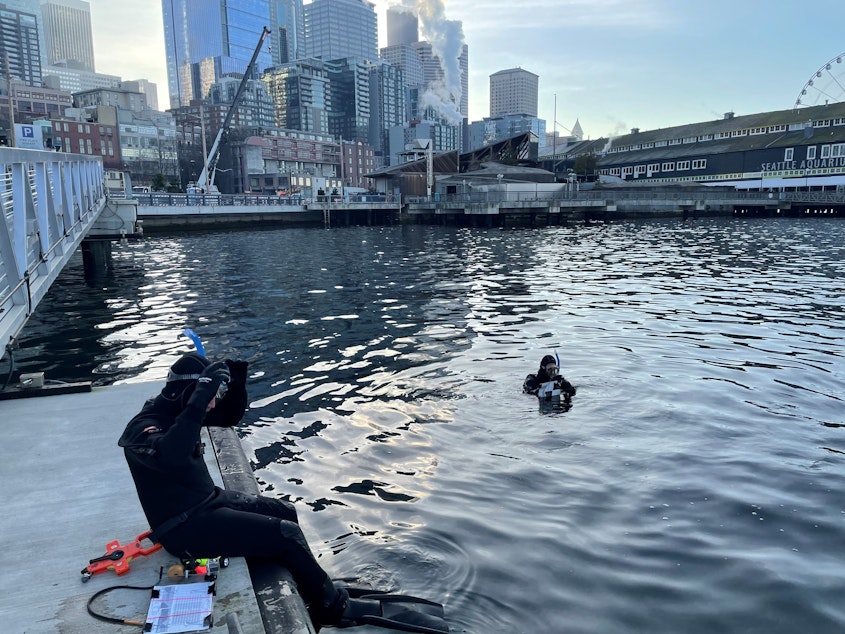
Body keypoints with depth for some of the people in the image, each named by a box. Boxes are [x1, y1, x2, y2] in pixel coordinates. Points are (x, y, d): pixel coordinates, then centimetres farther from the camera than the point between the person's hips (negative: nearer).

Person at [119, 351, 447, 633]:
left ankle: (312, 587, 26)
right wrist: (200, 398, -47)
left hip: (206, 500, 10)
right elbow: (171, 456, -46)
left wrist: (237, 376, -7)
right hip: (186, 526, -10)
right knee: (285, 535, -15)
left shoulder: (174, 408, 2)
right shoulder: (142, 428, -24)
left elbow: (230, 416, 10)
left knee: (284, 512, 12)